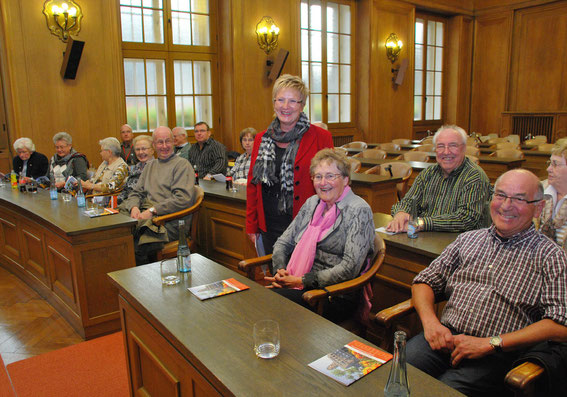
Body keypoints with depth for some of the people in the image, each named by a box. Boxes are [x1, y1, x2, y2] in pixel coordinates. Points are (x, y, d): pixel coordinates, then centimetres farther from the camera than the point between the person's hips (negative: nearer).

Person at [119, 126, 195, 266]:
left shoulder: (182, 164, 2)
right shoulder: (150, 166, 26)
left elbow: (183, 198, -11)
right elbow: (136, 193, 24)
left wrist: (153, 210, -13)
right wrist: (134, 207, 0)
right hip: (145, 214, 6)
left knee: (136, 247, -31)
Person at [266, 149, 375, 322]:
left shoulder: (359, 210, -8)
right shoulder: (312, 203, 13)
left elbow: (350, 268, -16)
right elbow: (283, 242, 16)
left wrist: (302, 281, -16)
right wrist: (280, 270, -5)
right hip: (294, 283, 6)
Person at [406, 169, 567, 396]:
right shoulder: (468, 239, 17)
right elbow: (425, 282, 17)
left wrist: (489, 343, -13)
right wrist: (430, 321, -3)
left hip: (497, 355, -3)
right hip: (444, 338, 3)